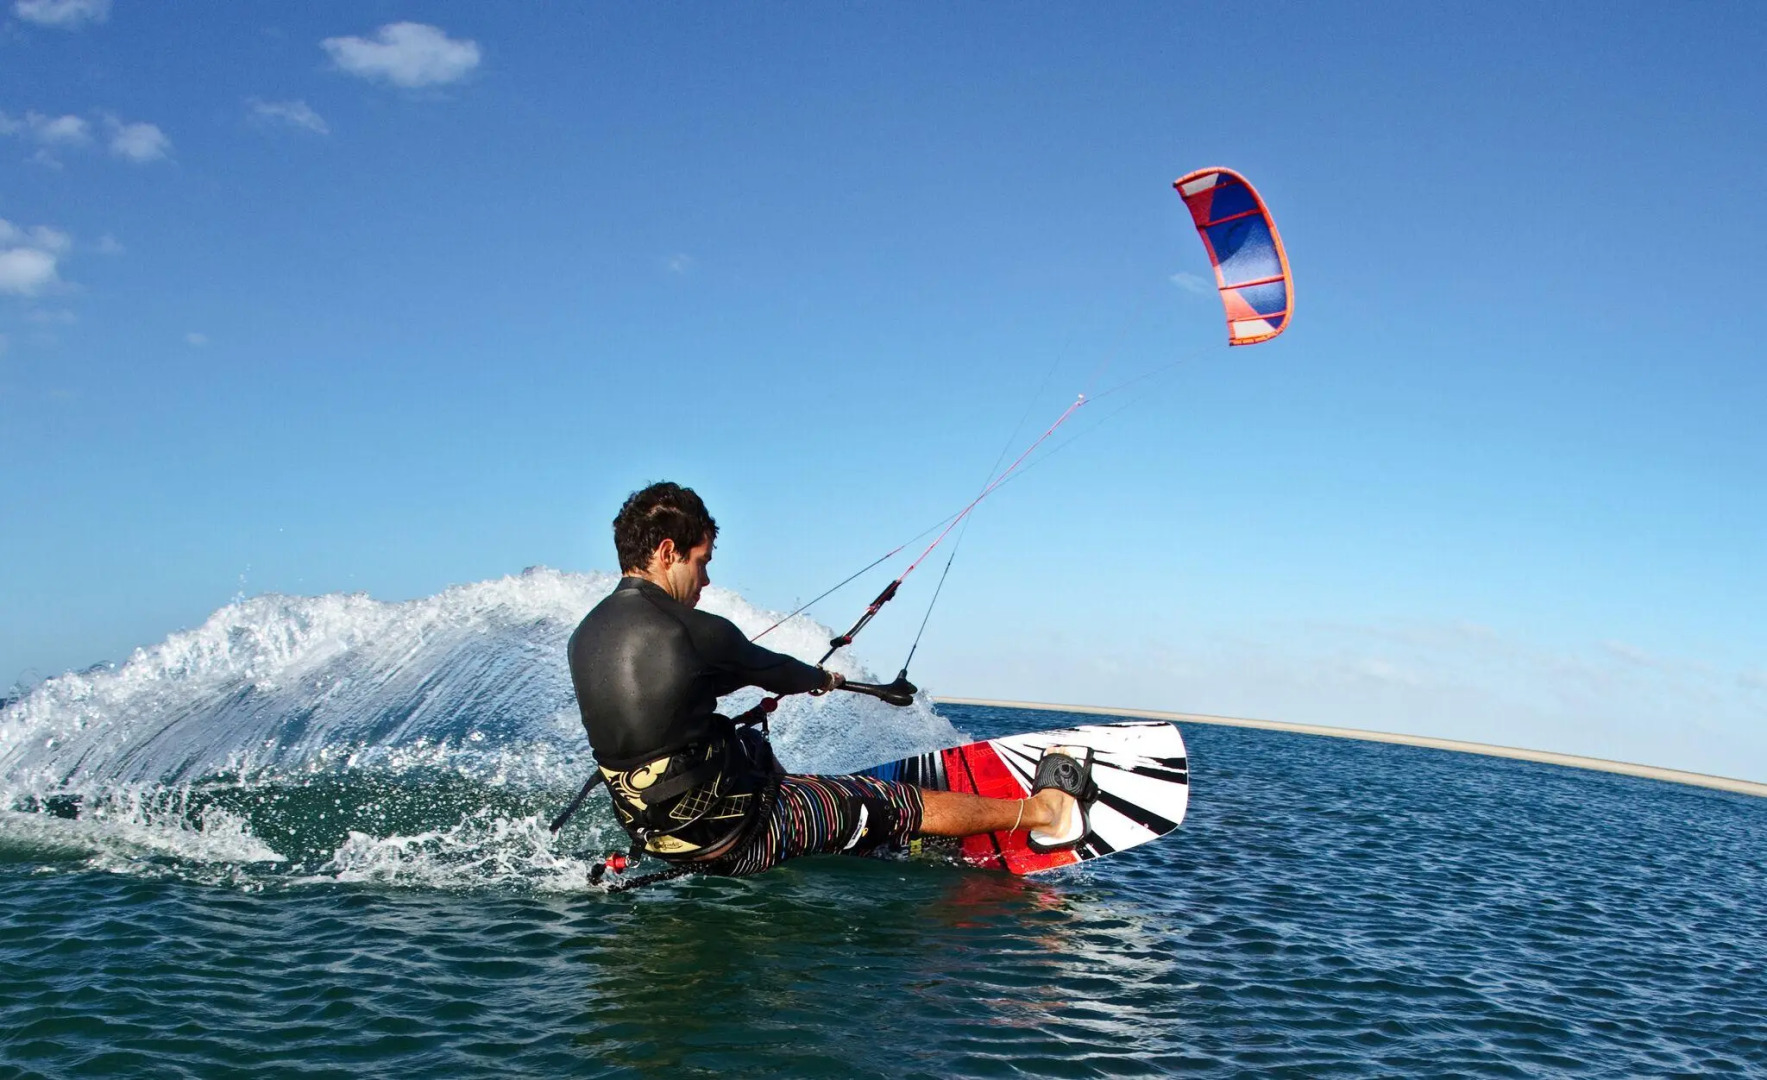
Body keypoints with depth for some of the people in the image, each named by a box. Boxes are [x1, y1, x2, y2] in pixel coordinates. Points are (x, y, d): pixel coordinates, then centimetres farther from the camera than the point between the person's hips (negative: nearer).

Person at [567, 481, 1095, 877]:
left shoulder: (584, 637, -1)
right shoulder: (692, 631, -23)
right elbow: (769, 668, -3)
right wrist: (823, 678, 20)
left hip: (659, 838, 8)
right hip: (740, 829, -8)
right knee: (905, 804, 6)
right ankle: (1042, 808, 23)